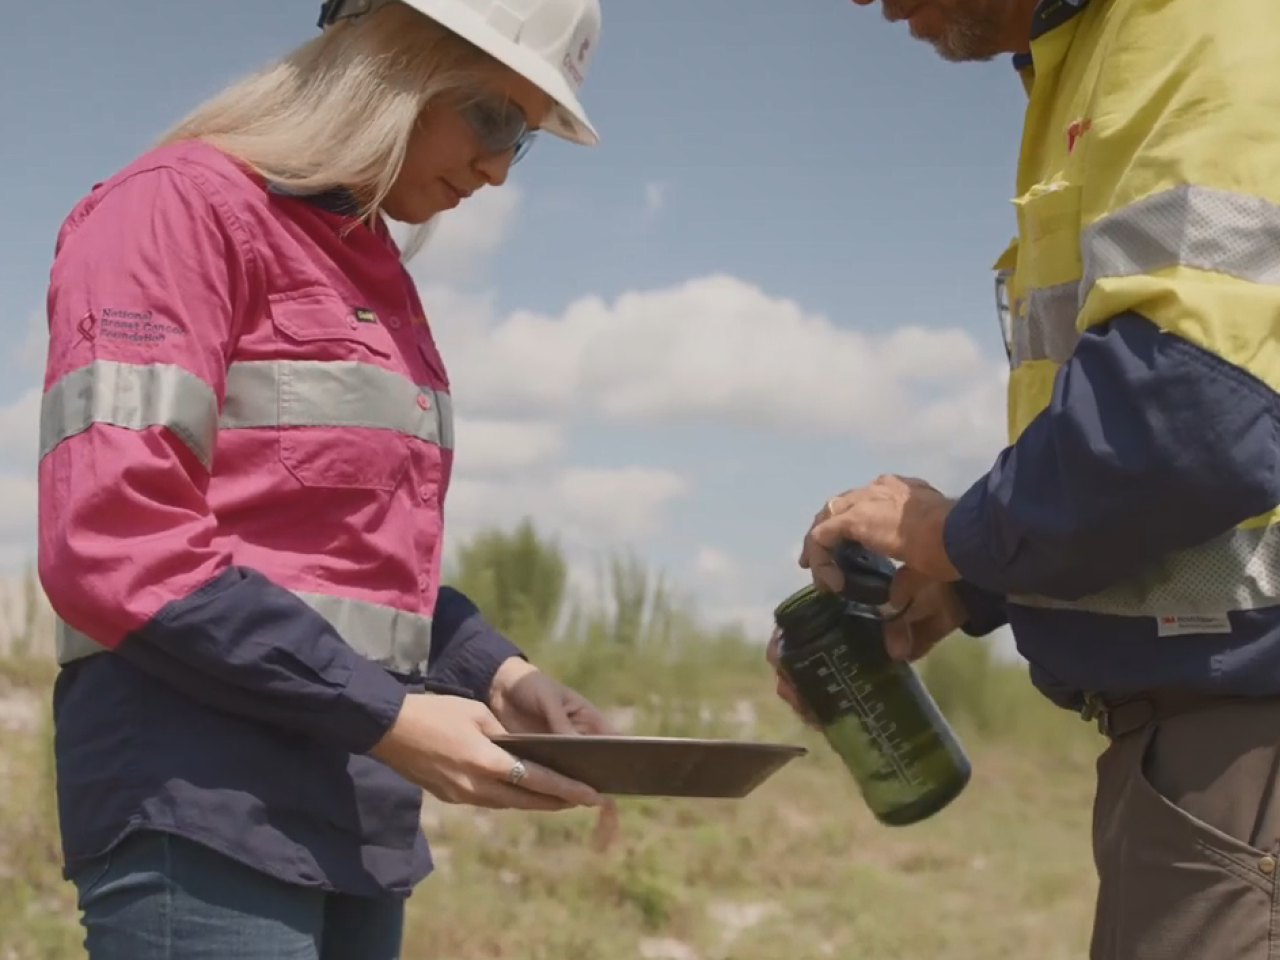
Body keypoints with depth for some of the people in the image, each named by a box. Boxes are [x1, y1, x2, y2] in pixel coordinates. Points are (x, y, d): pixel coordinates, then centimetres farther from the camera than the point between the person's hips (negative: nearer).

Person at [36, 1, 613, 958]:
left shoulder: (374, 274, 19)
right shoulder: (179, 207, -6)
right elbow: (113, 542, -16)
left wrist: (491, 671, 4)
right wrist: (385, 716, -17)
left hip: (356, 811, 8)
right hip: (201, 803, -8)